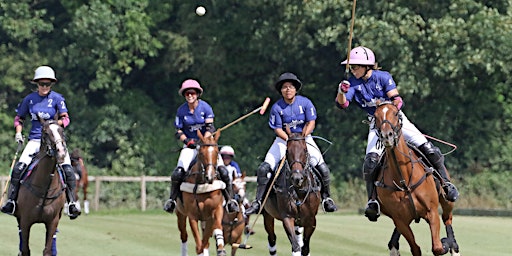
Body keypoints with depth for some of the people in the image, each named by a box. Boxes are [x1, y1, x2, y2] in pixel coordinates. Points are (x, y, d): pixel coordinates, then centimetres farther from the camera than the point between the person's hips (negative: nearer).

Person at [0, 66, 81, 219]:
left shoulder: (57, 98, 1)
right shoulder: (30, 99, 7)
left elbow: (65, 118, -5)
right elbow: (19, 118, 19)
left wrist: (58, 123, -26)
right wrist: (18, 133, 3)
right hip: (35, 139, 1)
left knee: (68, 170, -17)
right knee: (19, 168, -18)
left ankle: (71, 203, -5)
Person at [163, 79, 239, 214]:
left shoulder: (205, 107, -4)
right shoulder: (181, 110, 0)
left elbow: (210, 128, -8)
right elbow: (178, 132, 3)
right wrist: (187, 141, -15)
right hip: (190, 145, 1)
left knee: (223, 171, -17)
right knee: (178, 173, -19)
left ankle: (230, 200, -4)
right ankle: (172, 199, -1)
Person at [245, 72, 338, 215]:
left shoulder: (305, 102, -6)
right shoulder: (277, 107, -7)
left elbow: (311, 123, -7)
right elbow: (277, 129, -8)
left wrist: (302, 137, -22)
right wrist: (289, 139, -25)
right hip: (284, 138, 0)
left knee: (322, 168, -15)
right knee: (264, 168, -15)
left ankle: (326, 198, 8)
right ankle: (258, 201, -6)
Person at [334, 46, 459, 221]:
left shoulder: (383, 77, -9)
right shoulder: (354, 83, -3)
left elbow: (397, 99, -12)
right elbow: (342, 104, -15)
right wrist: (341, 92, -37)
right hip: (376, 125, 1)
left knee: (427, 147, -13)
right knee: (371, 160, -22)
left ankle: (445, 183, 2)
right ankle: (372, 201, -16)